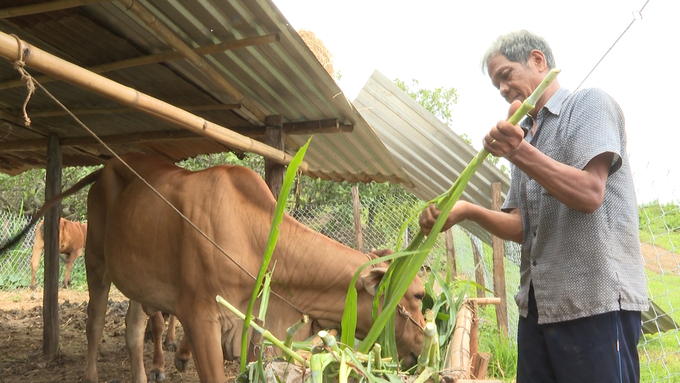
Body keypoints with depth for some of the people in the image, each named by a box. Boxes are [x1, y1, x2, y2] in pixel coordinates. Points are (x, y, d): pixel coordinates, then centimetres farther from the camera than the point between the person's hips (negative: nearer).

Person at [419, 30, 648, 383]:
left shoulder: (591, 103, 0)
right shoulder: (524, 135, 18)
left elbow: (589, 193, -15)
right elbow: (521, 227, 11)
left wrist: (519, 152, -25)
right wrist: (467, 211, -7)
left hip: (596, 300, -6)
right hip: (536, 303, 7)